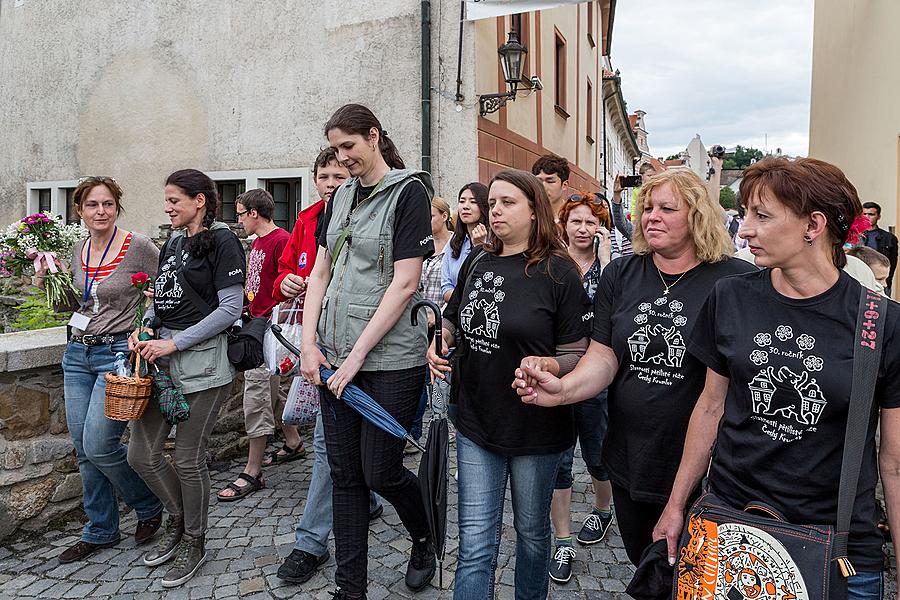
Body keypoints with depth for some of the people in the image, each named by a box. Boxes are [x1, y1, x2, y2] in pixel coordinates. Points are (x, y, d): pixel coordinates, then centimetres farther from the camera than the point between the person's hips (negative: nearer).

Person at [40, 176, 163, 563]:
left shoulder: (138, 247, -10)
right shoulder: (77, 251, 10)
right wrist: (45, 281, 6)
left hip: (119, 353, -7)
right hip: (78, 355, 7)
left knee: (99, 445, -10)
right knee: (83, 449, 9)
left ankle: (149, 506, 16)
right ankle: (100, 531, 25)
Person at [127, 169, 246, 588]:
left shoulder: (221, 241, -8)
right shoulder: (173, 243, 16)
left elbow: (231, 308, -14)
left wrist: (174, 343, -14)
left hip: (202, 361, -7)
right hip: (161, 357, 7)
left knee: (188, 458, 2)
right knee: (141, 455, 9)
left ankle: (195, 541, 25)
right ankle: (178, 520, 34)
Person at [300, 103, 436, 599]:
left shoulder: (409, 191, -7)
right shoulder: (341, 196, 13)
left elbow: (405, 284, -14)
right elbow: (320, 274, 12)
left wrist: (357, 355, -15)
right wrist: (309, 344, 0)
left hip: (390, 357, -6)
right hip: (334, 355, 6)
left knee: (380, 472, 3)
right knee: (345, 474, 10)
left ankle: (425, 539, 34)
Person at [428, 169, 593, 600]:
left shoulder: (558, 272, -11)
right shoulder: (476, 264, 4)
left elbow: (578, 354, -10)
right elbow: (453, 320, 18)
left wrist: (546, 366, -30)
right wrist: (440, 342, -3)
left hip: (536, 429, -3)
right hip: (476, 423, 3)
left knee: (531, 531, 19)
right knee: (475, 545, 6)